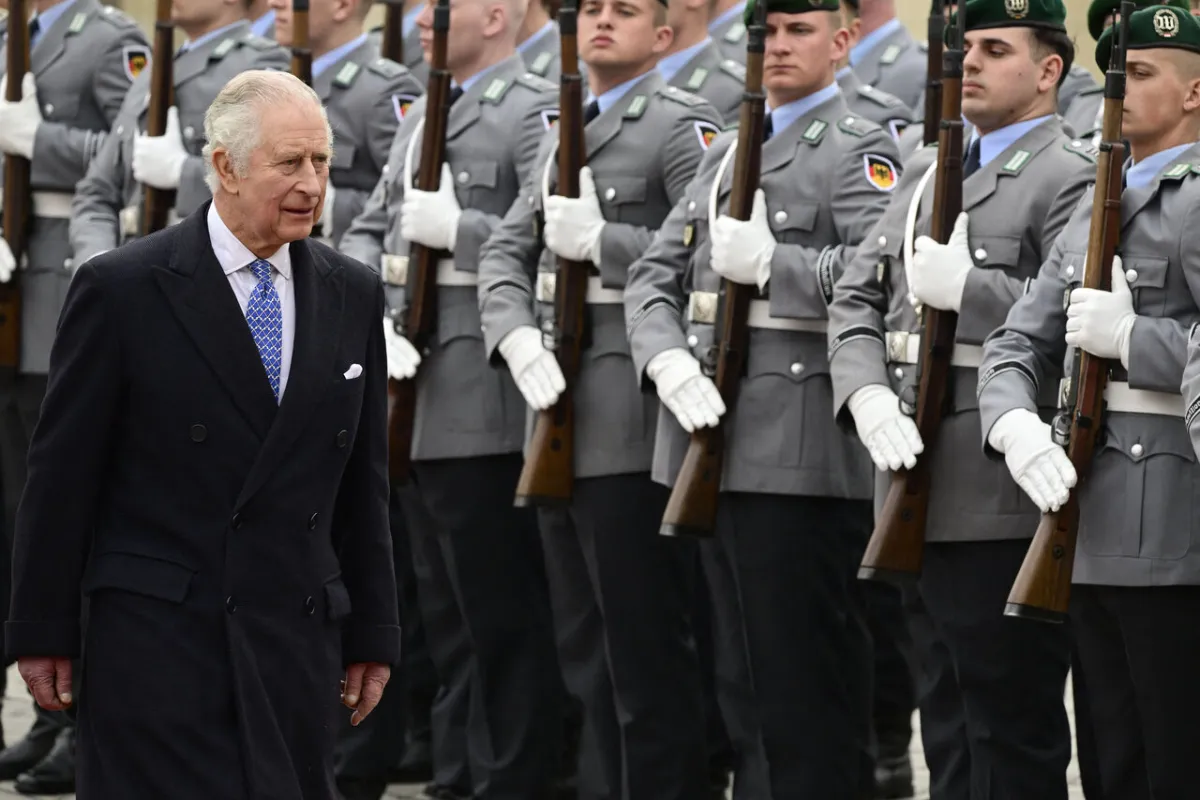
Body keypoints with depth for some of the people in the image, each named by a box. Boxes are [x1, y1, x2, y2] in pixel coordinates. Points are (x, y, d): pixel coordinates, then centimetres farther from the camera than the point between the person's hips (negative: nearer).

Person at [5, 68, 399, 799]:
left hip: (297, 646, 4)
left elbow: (364, 481, 14)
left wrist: (372, 633, 13)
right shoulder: (123, 290, -5)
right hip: (156, 639, -4)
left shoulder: (353, 295, 9)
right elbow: (61, 474, -1)